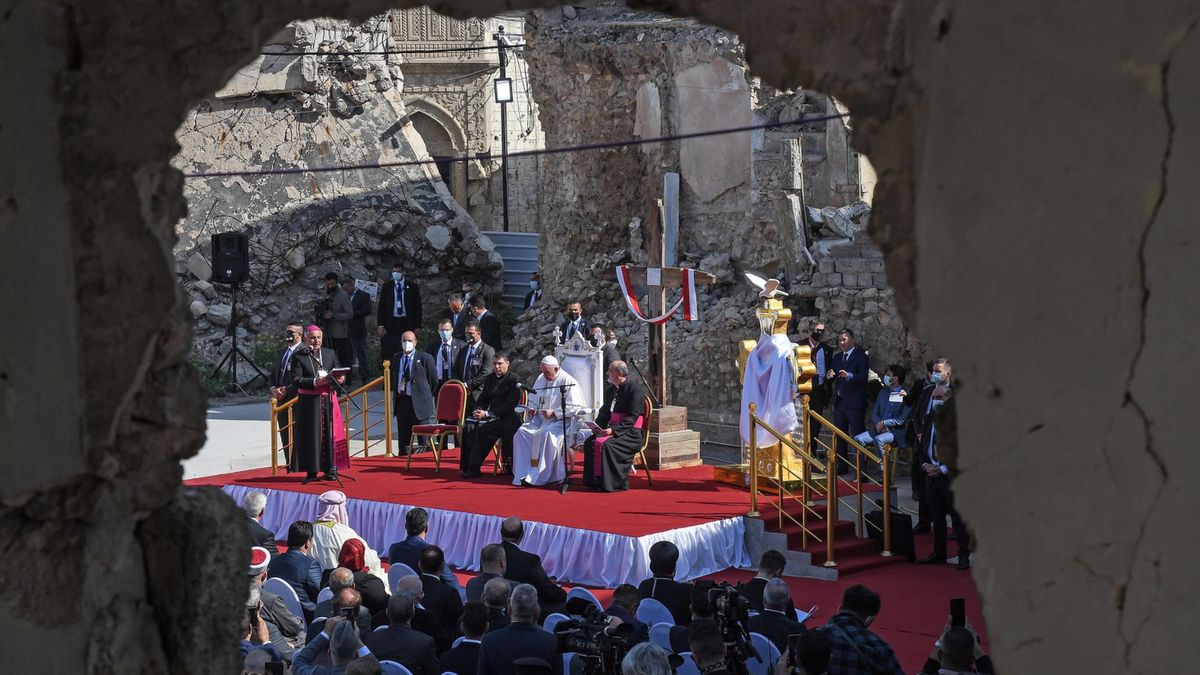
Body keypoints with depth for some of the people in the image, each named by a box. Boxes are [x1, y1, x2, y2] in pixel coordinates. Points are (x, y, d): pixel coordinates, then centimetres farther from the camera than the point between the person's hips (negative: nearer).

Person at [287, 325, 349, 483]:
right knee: (311, 435, -3)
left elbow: (338, 374, 12)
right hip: (309, 402, -3)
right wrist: (315, 382, -20)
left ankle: (331, 469, 4)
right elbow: (296, 380, -7)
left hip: (328, 400, 3)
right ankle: (311, 471, 1)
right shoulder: (299, 356, 1)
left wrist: (339, 378, -11)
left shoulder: (330, 354, 13)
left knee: (330, 433, 0)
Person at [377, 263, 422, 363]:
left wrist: (417, 326, 0)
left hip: (407, 324, 0)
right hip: (391, 323, 1)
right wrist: (381, 325, -3)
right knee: (388, 354, -7)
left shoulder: (412, 287, 5)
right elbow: (381, 306, 7)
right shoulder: (386, 286, 8)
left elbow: (417, 307, 7)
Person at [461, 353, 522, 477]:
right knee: (469, 428, -21)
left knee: (482, 430, -31)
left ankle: (474, 468, -21)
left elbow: (510, 406, -14)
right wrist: (478, 411, -4)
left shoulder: (513, 380, -6)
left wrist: (487, 414, -20)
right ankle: (468, 466, -21)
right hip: (492, 418, 6)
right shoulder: (489, 379, 17)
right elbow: (482, 400, 21)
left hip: (508, 419, -6)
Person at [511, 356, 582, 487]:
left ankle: (539, 476, -30)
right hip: (540, 418, 7)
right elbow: (533, 399, 27)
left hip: (561, 421, -7)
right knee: (522, 432, -18)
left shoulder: (567, 381, -9)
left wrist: (554, 413, -19)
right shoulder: (541, 379, 14)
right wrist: (532, 408, 4)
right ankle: (523, 473, -18)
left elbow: (574, 407, -15)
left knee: (546, 434, -35)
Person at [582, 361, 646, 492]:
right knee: (590, 442, -14)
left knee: (606, 444, -31)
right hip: (613, 429, 8)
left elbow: (633, 417, -17)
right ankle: (595, 481, -9)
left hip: (631, 433, -8)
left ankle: (610, 483, -20)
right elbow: (605, 412, 20)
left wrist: (614, 430, -24)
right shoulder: (610, 389, 15)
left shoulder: (635, 389, -11)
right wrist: (598, 426, -1)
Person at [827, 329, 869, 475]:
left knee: (857, 435, -6)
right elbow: (831, 377, 11)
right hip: (839, 401, 7)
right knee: (839, 435, 10)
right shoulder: (837, 357, 15)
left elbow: (864, 377, -16)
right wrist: (830, 375, -12)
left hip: (854, 402, -7)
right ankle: (842, 466, 19)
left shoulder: (861, 356, -6)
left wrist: (849, 375, -33)